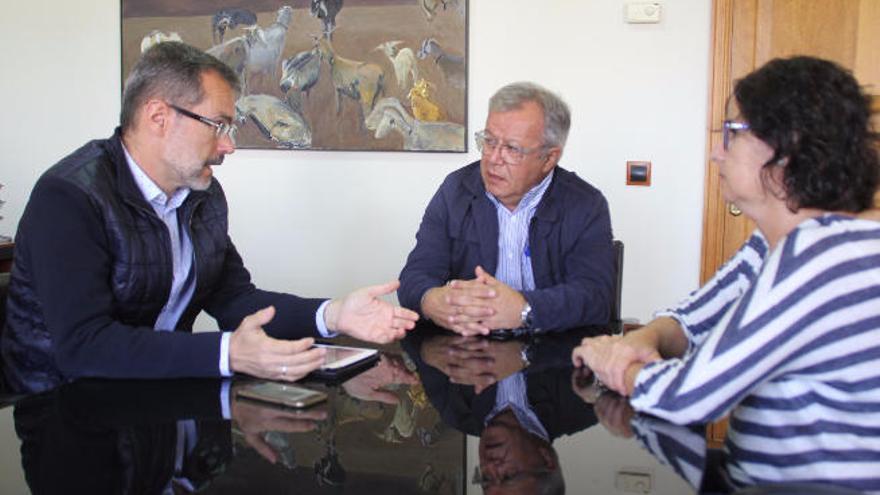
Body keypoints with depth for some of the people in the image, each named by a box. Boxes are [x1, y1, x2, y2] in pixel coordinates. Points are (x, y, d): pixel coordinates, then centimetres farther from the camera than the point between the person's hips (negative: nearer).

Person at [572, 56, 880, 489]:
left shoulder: (821, 256, -23)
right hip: (764, 474, 8)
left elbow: (688, 396, -24)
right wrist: (642, 340, -10)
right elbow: (688, 320, 12)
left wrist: (619, 365, -6)